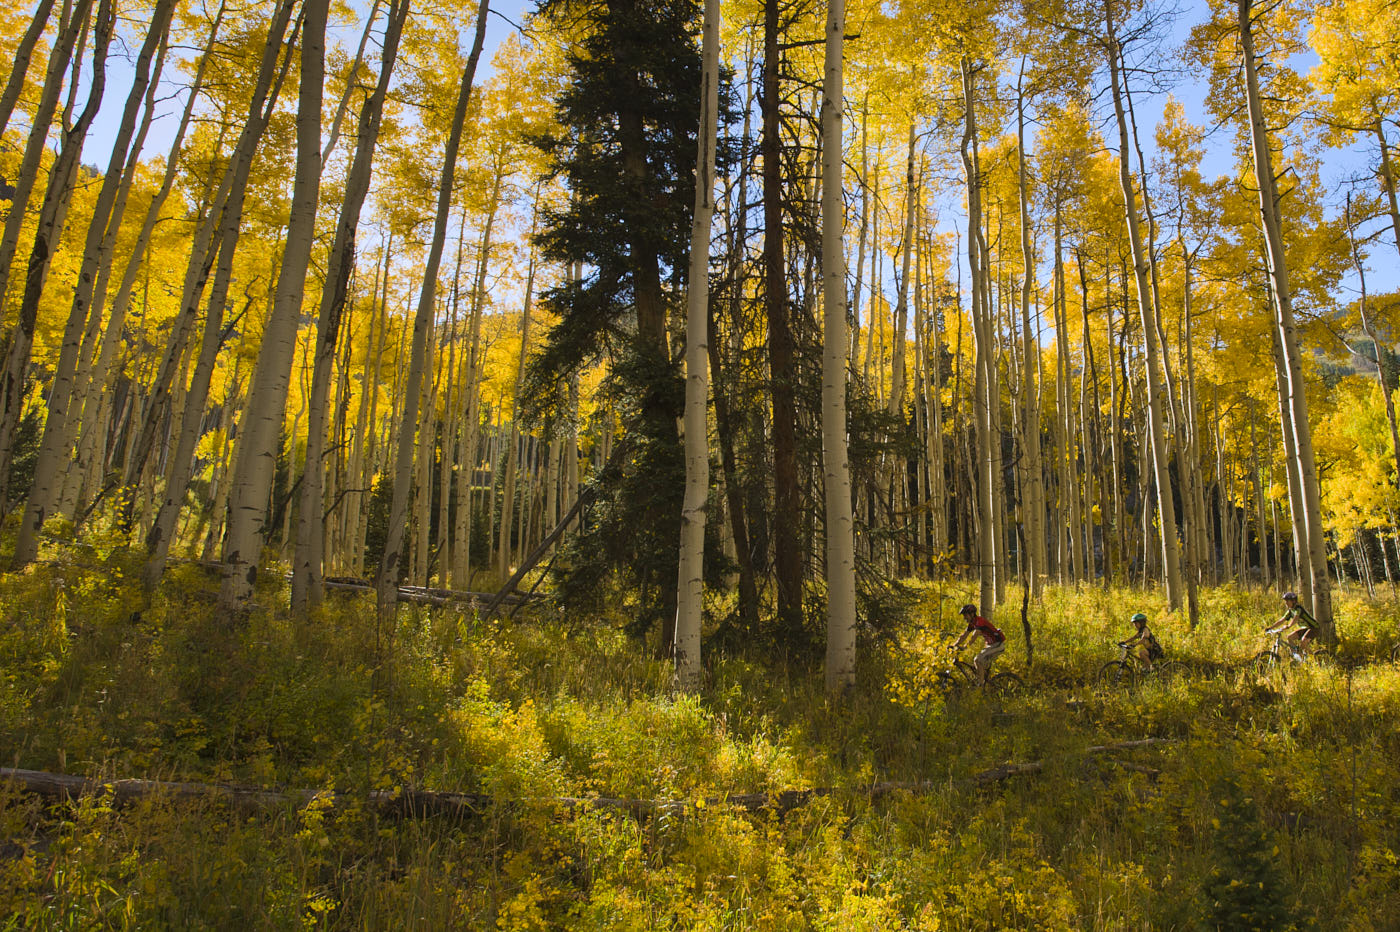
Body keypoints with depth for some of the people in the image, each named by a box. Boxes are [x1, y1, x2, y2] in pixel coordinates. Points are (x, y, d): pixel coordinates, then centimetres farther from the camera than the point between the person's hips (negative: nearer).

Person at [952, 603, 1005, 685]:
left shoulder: (980, 621, -23)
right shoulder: (972, 623, 5)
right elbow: (964, 636, 7)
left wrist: (964, 647, -35)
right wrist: (953, 645, -3)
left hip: (999, 644, -9)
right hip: (991, 644, 9)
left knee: (978, 660, -18)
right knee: (975, 661, 6)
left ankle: (981, 685, -12)